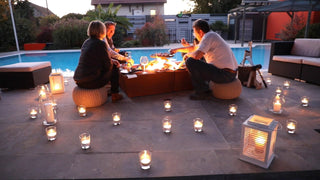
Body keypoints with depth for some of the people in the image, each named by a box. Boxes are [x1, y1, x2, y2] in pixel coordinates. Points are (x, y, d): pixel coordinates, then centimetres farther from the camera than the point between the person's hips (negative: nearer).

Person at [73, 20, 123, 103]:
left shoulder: (86, 42, 11)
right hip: (91, 83, -8)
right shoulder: (101, 44, -14)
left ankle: (105, 91, 39)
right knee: (115, 68, 11)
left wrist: (112, 61, 17)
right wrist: (113, 63, 13)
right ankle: (115, 95, 19)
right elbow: (108, 66, -9)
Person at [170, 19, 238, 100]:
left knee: (190, 61, -13)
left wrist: (187, 54, -4)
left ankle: (201, 92, -5)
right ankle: (206, 88, 19)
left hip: (224, 75, -10)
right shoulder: (212, 36, 18)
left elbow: (197, 55, -27)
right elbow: (195, 48, 30)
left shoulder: (208, 36, -12)